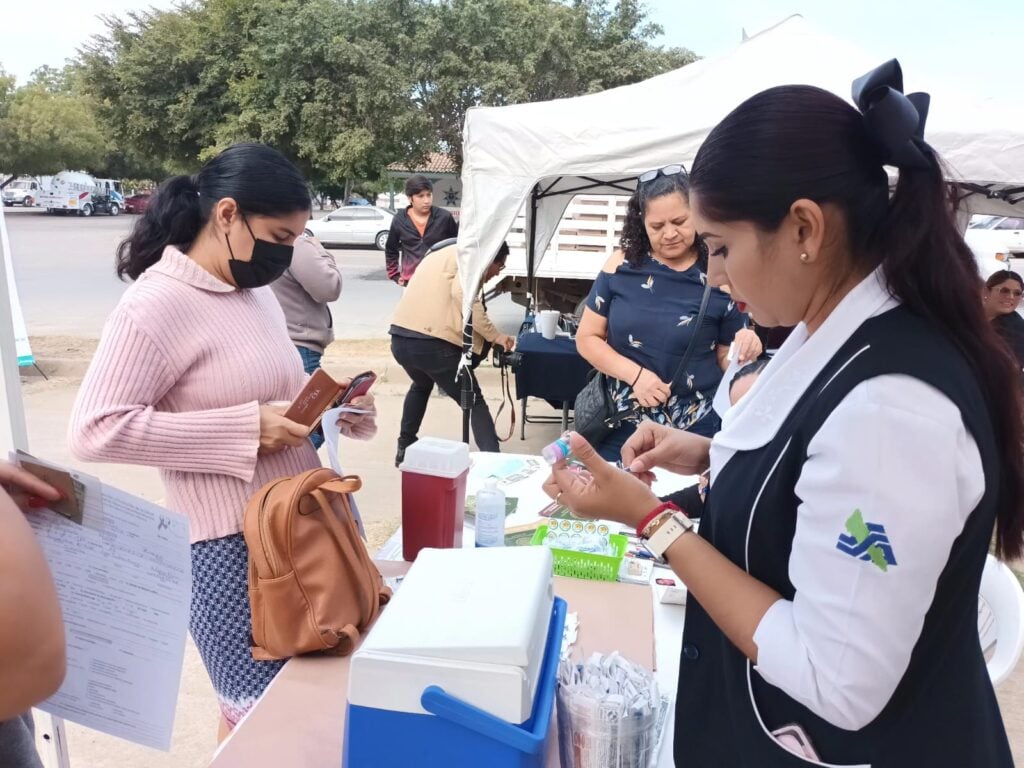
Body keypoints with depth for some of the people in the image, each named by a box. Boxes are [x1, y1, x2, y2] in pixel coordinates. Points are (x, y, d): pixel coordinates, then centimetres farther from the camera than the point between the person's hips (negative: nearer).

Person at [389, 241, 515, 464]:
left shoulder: (444, 254, 27)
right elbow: (462, 295, -18)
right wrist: (495, 335, -12)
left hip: (400, 337, 8)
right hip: (432, 342, -8)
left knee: (421, 386, 36)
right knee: (474, 402, 6)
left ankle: (405, 449, 39)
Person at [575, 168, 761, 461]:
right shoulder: (622, 266, -4)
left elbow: (724, 359, 2)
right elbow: (587, 338, 0)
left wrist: (743, 353, -21)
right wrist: (635, 375, -14)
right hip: (621, 425, 2)